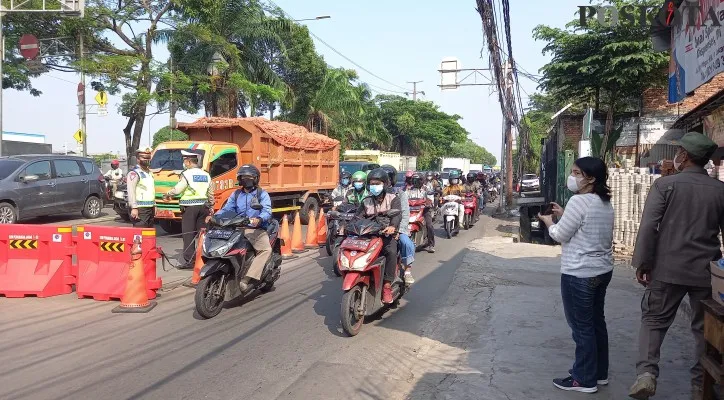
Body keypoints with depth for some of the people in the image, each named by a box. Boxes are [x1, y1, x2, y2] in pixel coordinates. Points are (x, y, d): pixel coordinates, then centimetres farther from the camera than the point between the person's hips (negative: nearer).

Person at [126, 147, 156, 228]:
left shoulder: (149, 172, 18)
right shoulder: (134, 173, -10)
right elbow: (131, 191, -18)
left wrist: (154, 205, 20)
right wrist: (134, 208, -25)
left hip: (150, 208, 9)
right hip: (140, 209, -9)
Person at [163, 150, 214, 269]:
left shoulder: (187, 174, -9)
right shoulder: (206, 175, 11)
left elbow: (177, 190, -9)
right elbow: (211, 194, 15)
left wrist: (167, 194, 9)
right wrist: (211, 208, 23)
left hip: (189, 207, -6)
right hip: (203, 206, 6)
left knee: (188, 235, -2)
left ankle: (189, 261, -5)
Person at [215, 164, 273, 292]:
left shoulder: (262, 194, 6)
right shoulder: (236, 194, 20)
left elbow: (267, 211, -11)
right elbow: (226, 209, 8)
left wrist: (259, 219, -34)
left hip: (256, 230, -4)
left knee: (266, 249, -32)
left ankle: (246, 280, -37)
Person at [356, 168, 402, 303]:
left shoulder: (393, 199, 6)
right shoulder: (366, 202, 19)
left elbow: (397, 214, -12)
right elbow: (358, 217, 8)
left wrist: (392, 226, -35)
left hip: (387, 233, -3)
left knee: (391, 251, -34)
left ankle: (387, 286, -29)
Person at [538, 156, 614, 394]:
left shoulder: (579, 201, -18)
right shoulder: (605, 203, 10)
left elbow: (560, 235, -13)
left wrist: (549, 222, 5)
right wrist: (564, 215, 14)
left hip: (579, 274, -9)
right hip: (601, 270, 10)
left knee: (582, 327, 1)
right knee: (596, 322, 18)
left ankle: (585, 379, 10)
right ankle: (599, 373, 29)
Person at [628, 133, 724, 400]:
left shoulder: (665, 184, -7)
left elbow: (649, 225, -13)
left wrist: (642, 263, -6)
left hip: (668, 268, -2)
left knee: (654, 320, 9)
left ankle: (646, 372, -8)